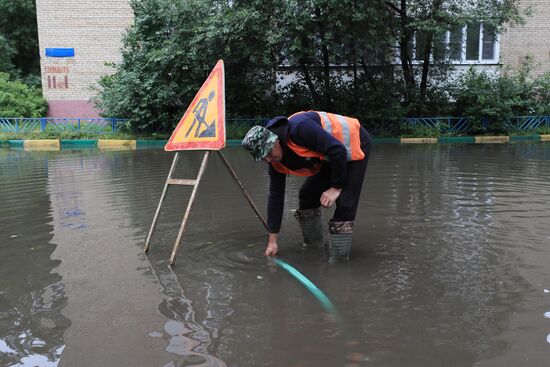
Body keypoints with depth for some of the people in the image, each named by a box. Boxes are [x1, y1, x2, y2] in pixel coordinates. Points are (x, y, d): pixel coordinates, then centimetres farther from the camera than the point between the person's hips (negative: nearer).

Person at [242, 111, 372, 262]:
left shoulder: (299, 127, -34)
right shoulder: (276, 162, -7)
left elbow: (338, 150, -31)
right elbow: (276, 196, -1)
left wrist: (336, 187, -21)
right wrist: (272, 241, 2)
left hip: (354, 143, -8)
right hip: (330, 157, 8)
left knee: (344, 203, -15)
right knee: (307, 195, 6)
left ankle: (337, 259, -4)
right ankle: (313, 245, 24)